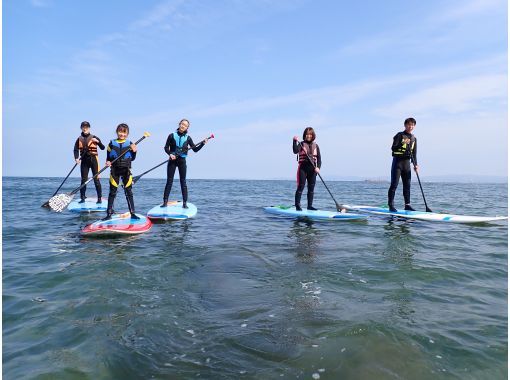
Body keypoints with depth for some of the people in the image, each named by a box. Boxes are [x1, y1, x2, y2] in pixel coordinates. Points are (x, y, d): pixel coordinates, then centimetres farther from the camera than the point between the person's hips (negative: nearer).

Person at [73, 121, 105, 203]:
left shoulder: (94, 138, 1)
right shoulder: (79, 139, 8)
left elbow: (102, 148, -3)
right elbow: (76, 150, 2)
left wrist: (98, 142, -21)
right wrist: (76, 158, -14)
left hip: (93, 160, -3)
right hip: (84, 160, 3)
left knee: (96, 179, -4)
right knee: (83, 180, 6)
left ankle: (99, 198, -1)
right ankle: (82, 198, 13)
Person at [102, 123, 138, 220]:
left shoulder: (130, 144, 2)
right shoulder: (112, 144, 2)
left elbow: (132, 159, 6)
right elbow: (108, 157, 7)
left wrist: (134, 151, -11)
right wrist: (108, 162, -13)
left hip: (126, 171, 0)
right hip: (115, 170, 0)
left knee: (129, 192, 3)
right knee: (112, 192, 4)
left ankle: (132, 213, 8)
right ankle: (109, 213, 11)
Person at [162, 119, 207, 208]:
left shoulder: (187, 138, 4)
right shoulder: (172, 136, 2)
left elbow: (195, 149, 4)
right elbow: (166, 147, 2)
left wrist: (202, 143, -9)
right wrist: (170, 154, -16)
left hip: (182, 160, 1)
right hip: (172, 160, 0)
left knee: (183, 181, 2)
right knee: (169, 181, 0)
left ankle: (184, 203, 5)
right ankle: (165, 202, 4)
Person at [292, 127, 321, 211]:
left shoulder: (315, 146, 11)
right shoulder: (301, 144, 0)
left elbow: (319, 158, 7)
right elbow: (295, 151, -19)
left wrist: (318, 167, -8)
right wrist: (295, 141, -30)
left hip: (312, 169, 4)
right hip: (303, 168, -4)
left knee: (311, 188, 8)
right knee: (301, 187, -6)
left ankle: (310, 205, 15)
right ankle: (297, 205, -1)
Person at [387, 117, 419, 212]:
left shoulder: (414, 138, 15)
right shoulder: (400, 135, -3)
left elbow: (414, 154, 16)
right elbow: (393, 148, -12)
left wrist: (415, 164, 5)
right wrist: (402, 143, -25)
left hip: (407, 163, 6)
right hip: (397, 161, -6)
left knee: (407, 185, 7)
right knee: (394, 184, -7)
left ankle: (407, 205, 13)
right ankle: (391, 205, -4)